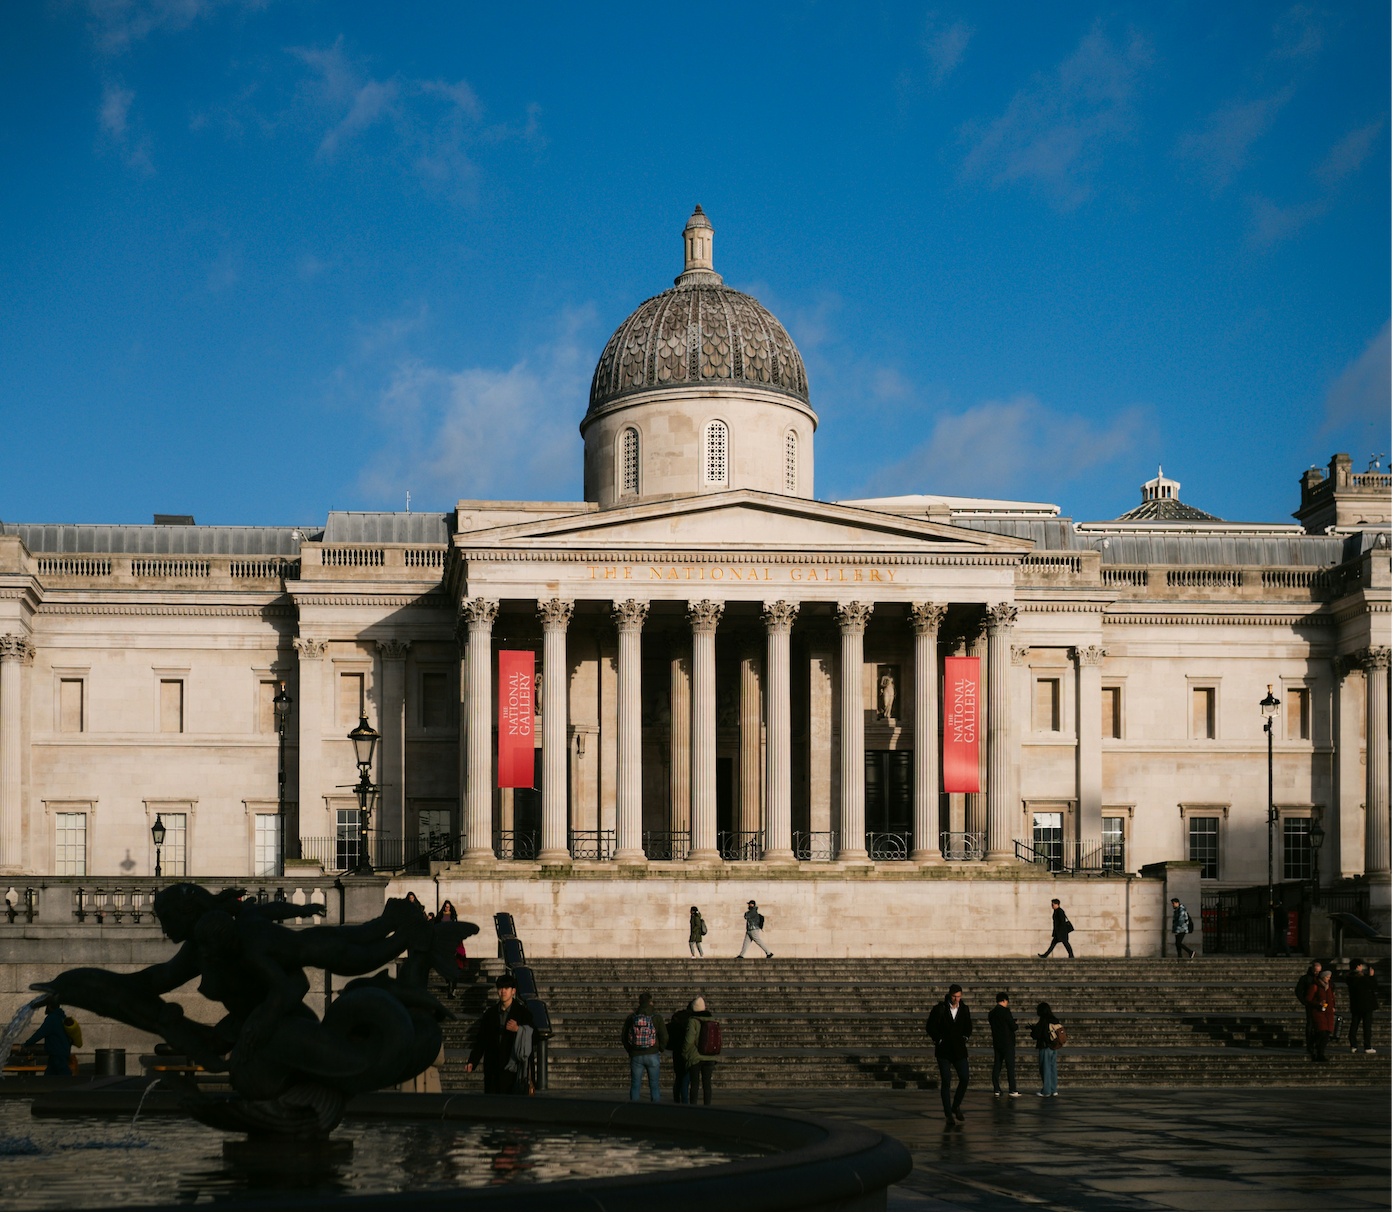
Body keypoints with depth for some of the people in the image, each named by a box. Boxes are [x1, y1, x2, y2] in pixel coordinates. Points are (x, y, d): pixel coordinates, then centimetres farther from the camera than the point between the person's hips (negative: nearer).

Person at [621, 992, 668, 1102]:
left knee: (635, 1086, 6)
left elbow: (624, 1038, 3)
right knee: (654, 1086, 4)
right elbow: (664, 1037, -8)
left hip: (636, 1056, 1)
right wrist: (659, 1050, 8)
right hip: (653, 1056, -1)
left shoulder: (631, 1018, 1)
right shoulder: (657, 1017, -5)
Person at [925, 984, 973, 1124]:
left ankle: (956, 1106, 17)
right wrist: (939, 1040, -5)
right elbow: (930, 1027, 0)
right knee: (946, 1081, -4)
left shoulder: (964, 1009, 6)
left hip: (959, 1049, 3)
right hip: (943, 1050, -3)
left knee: (965, 1078, -5)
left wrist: (964, 1038, 7)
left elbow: (968, 1027, 20)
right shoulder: (939, 1009, -5)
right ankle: (948, 1114, 3)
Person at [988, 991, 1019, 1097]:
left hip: (996, 1043, 7)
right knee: (1010, 1066, -4)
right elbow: (1013, 1027, -13)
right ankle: (1013, 1091, -6)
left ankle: (996, 1090, 7)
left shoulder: (992, 1013, 9)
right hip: (1007, 1043, -7)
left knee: (997, 1066, 8)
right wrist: (1017, 1025, 11)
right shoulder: (1005, 1011, -13)